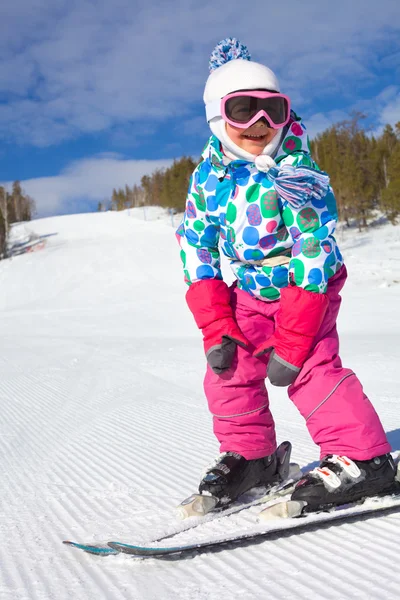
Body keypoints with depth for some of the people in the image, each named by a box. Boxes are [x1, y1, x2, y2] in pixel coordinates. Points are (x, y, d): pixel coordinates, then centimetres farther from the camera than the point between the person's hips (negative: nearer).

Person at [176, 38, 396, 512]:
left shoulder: (297, 174, -24)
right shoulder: (208, 178, -9)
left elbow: (311, 256, -26)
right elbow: (195, 251, -4)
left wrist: (290, 343, -28)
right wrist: (217, 328, -11)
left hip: (309, 284, -5)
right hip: (253, 290, 5)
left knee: (310, 366, -19)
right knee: (229, 365, 0)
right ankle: (249, 454, 18)